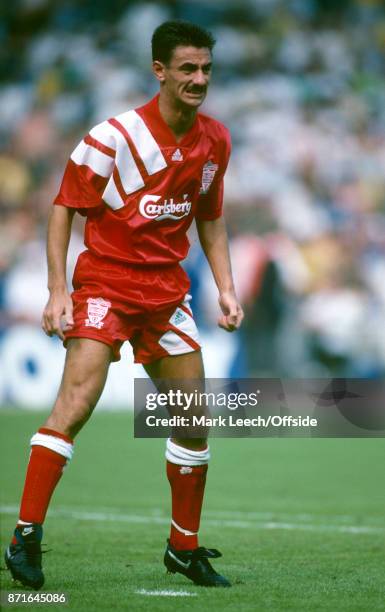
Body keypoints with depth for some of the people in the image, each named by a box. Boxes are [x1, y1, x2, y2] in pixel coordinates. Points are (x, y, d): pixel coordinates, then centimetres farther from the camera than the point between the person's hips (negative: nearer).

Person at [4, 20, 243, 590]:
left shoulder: (215, 141, 3)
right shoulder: (115, 136, -14)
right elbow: (63, 207, -8)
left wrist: (227, 289, 7)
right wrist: (58, 290, -14)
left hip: (168, 285, 6)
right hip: (105, 280, -5)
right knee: (76, 403, -20)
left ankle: (185, 547, 21)